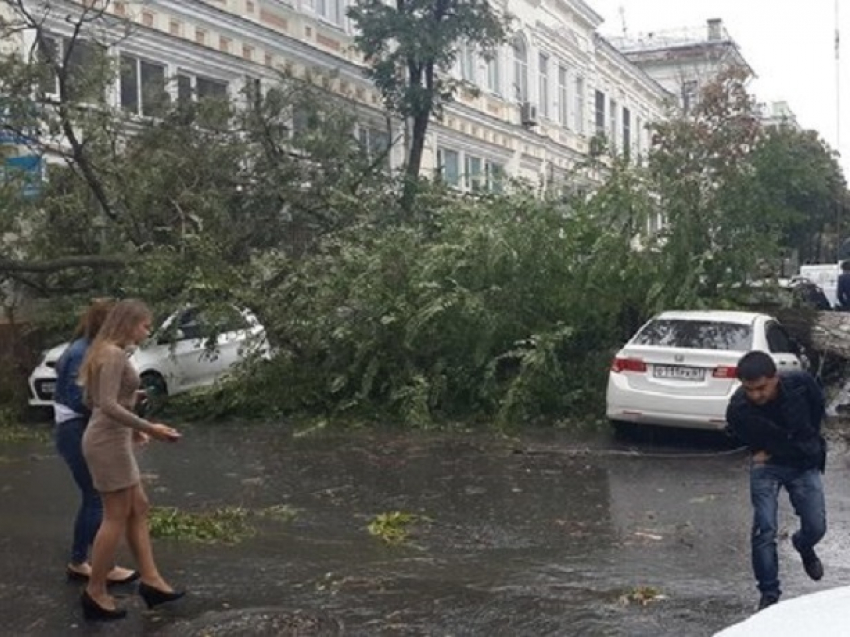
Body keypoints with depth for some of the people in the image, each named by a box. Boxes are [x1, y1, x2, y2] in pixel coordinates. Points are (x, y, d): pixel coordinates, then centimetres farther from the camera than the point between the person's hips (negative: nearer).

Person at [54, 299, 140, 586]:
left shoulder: (88, 350, 12)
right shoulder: (81, 353, -17)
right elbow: (79, 400, -22)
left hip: (81, 432, 10)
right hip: (76, 433, -10)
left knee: (92, 498, 13)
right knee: (99, 499, -5)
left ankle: (77, 563, 21)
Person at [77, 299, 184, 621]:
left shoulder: (106, 352, 14)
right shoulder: (114, 354, -16)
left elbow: (95, 401, 19)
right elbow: (108, 405, -25)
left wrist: (130, 427, 21)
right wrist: (148, 427, -24)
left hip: (110, 438, 10)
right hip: (108, 441, -10)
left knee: (138, 508, 12)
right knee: (117, 516, -1)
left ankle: (150, 580, 16)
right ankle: (95, 593, 8)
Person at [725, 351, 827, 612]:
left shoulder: (801, 384, -26)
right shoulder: (738, 408, -27)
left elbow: (818, 408, -1)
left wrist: (809, 443, 5)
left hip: (805, 464, 1)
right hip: (767, 466, -1)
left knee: (816, 527, 3)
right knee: (764, 530, -11)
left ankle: (803, 546, 40)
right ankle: (769, 593, 4)